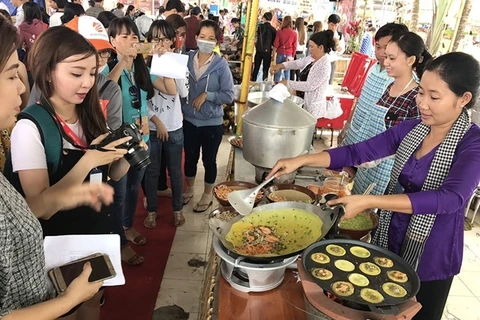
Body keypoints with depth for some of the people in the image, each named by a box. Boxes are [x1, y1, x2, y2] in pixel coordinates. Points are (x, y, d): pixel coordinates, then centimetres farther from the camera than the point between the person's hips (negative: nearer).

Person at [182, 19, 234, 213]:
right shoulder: (187, 59, -3)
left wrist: (206, 95, -21)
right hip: (189, 120, 3)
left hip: (212, 123, -3)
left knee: (209, 160, 12)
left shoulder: (221, 65, -13)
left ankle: (207, 195, 33)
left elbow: (229, 95, -13)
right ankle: (189, 190, 42)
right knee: (190, 157, 18)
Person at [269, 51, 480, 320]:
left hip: (430, 257, -4)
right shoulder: (411, 130, -3)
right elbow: (356, 152, -3)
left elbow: (451, 198, -33)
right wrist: (301, 160, -14)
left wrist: (369, 201, -40)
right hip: (390, 242, 5)